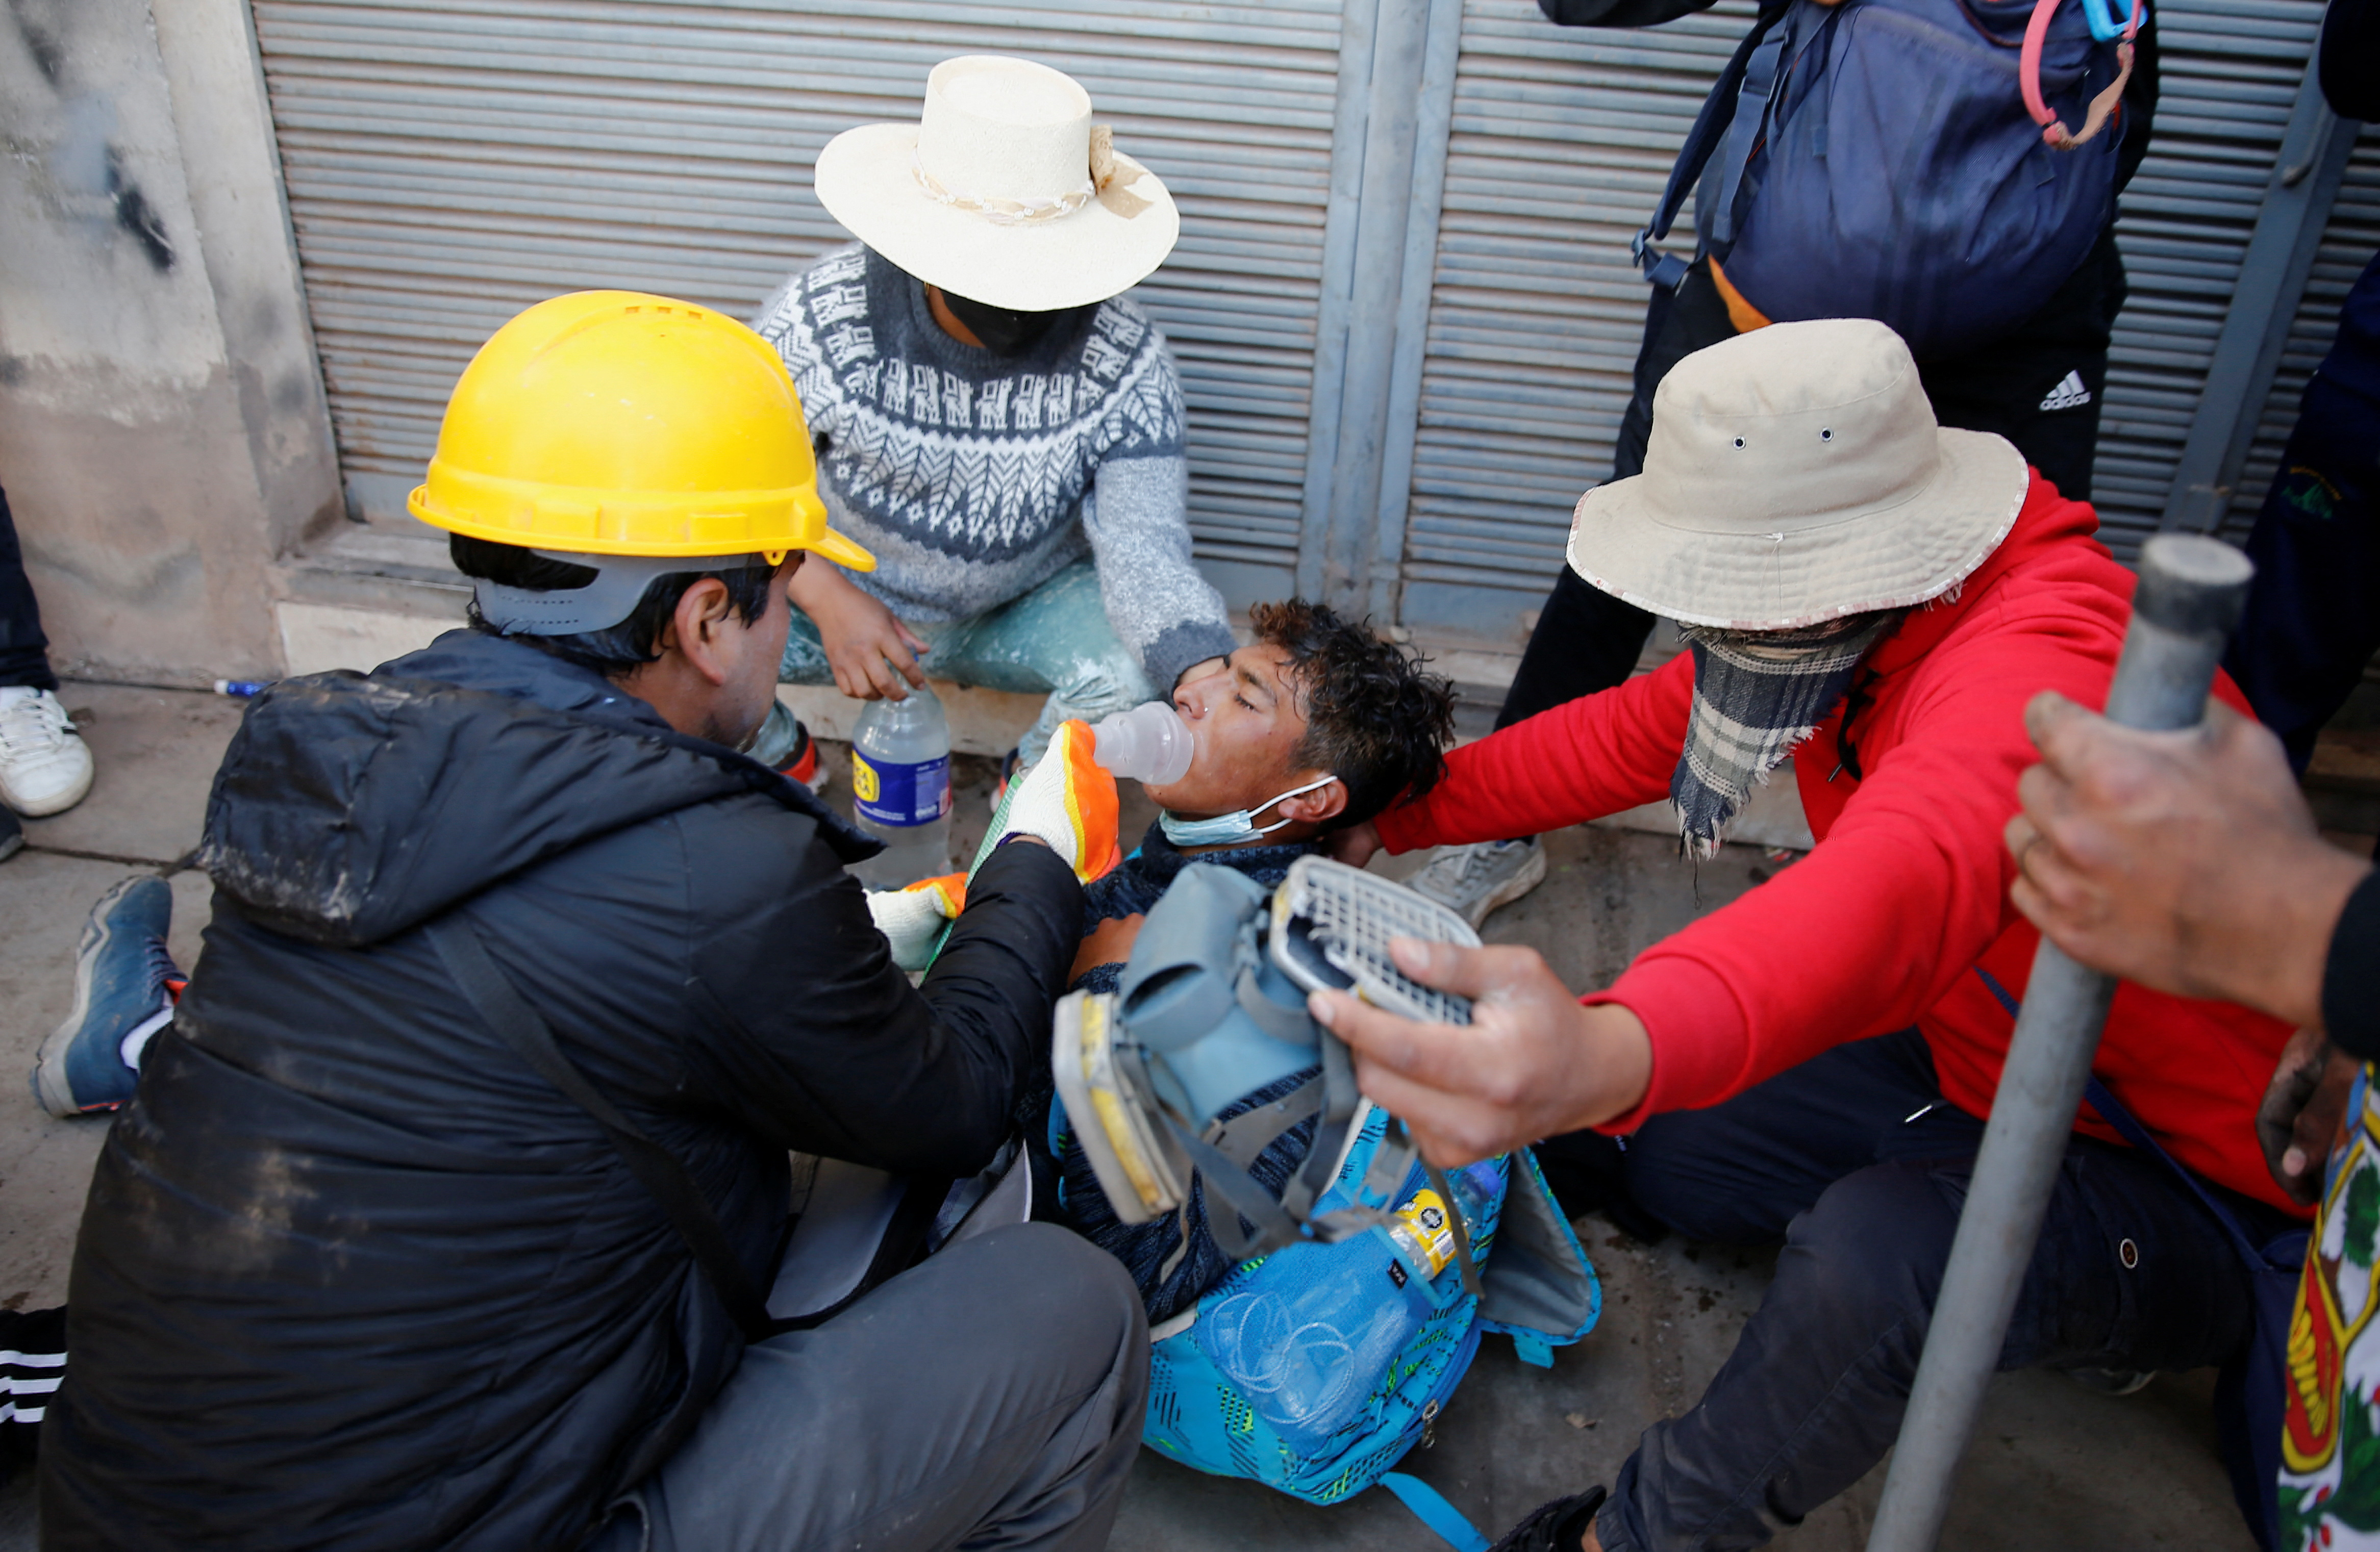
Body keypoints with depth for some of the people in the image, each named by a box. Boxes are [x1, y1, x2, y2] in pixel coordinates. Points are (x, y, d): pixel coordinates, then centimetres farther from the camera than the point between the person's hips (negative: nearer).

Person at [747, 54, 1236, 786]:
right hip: (845, 596, 0)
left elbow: (1145, 551, -29)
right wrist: (825, 596, -29)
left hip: (1027, 615, 0)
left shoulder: (1124, 360, -22)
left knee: (1139, 665, -31)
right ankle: (781, 765, 12)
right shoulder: (821, 316, -21)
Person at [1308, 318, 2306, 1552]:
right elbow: (1634, 732, 5)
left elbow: (1912, 877, -57)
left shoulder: (2044, 664, -36)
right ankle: (2067, 1304, 17)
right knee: (1665, 1153, 9)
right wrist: (1393, 816, 0)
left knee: (1875, 1254, -37)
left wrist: (1618, 1053, -76)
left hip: (2193, 1192, -9)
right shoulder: (1830, 615, -7)